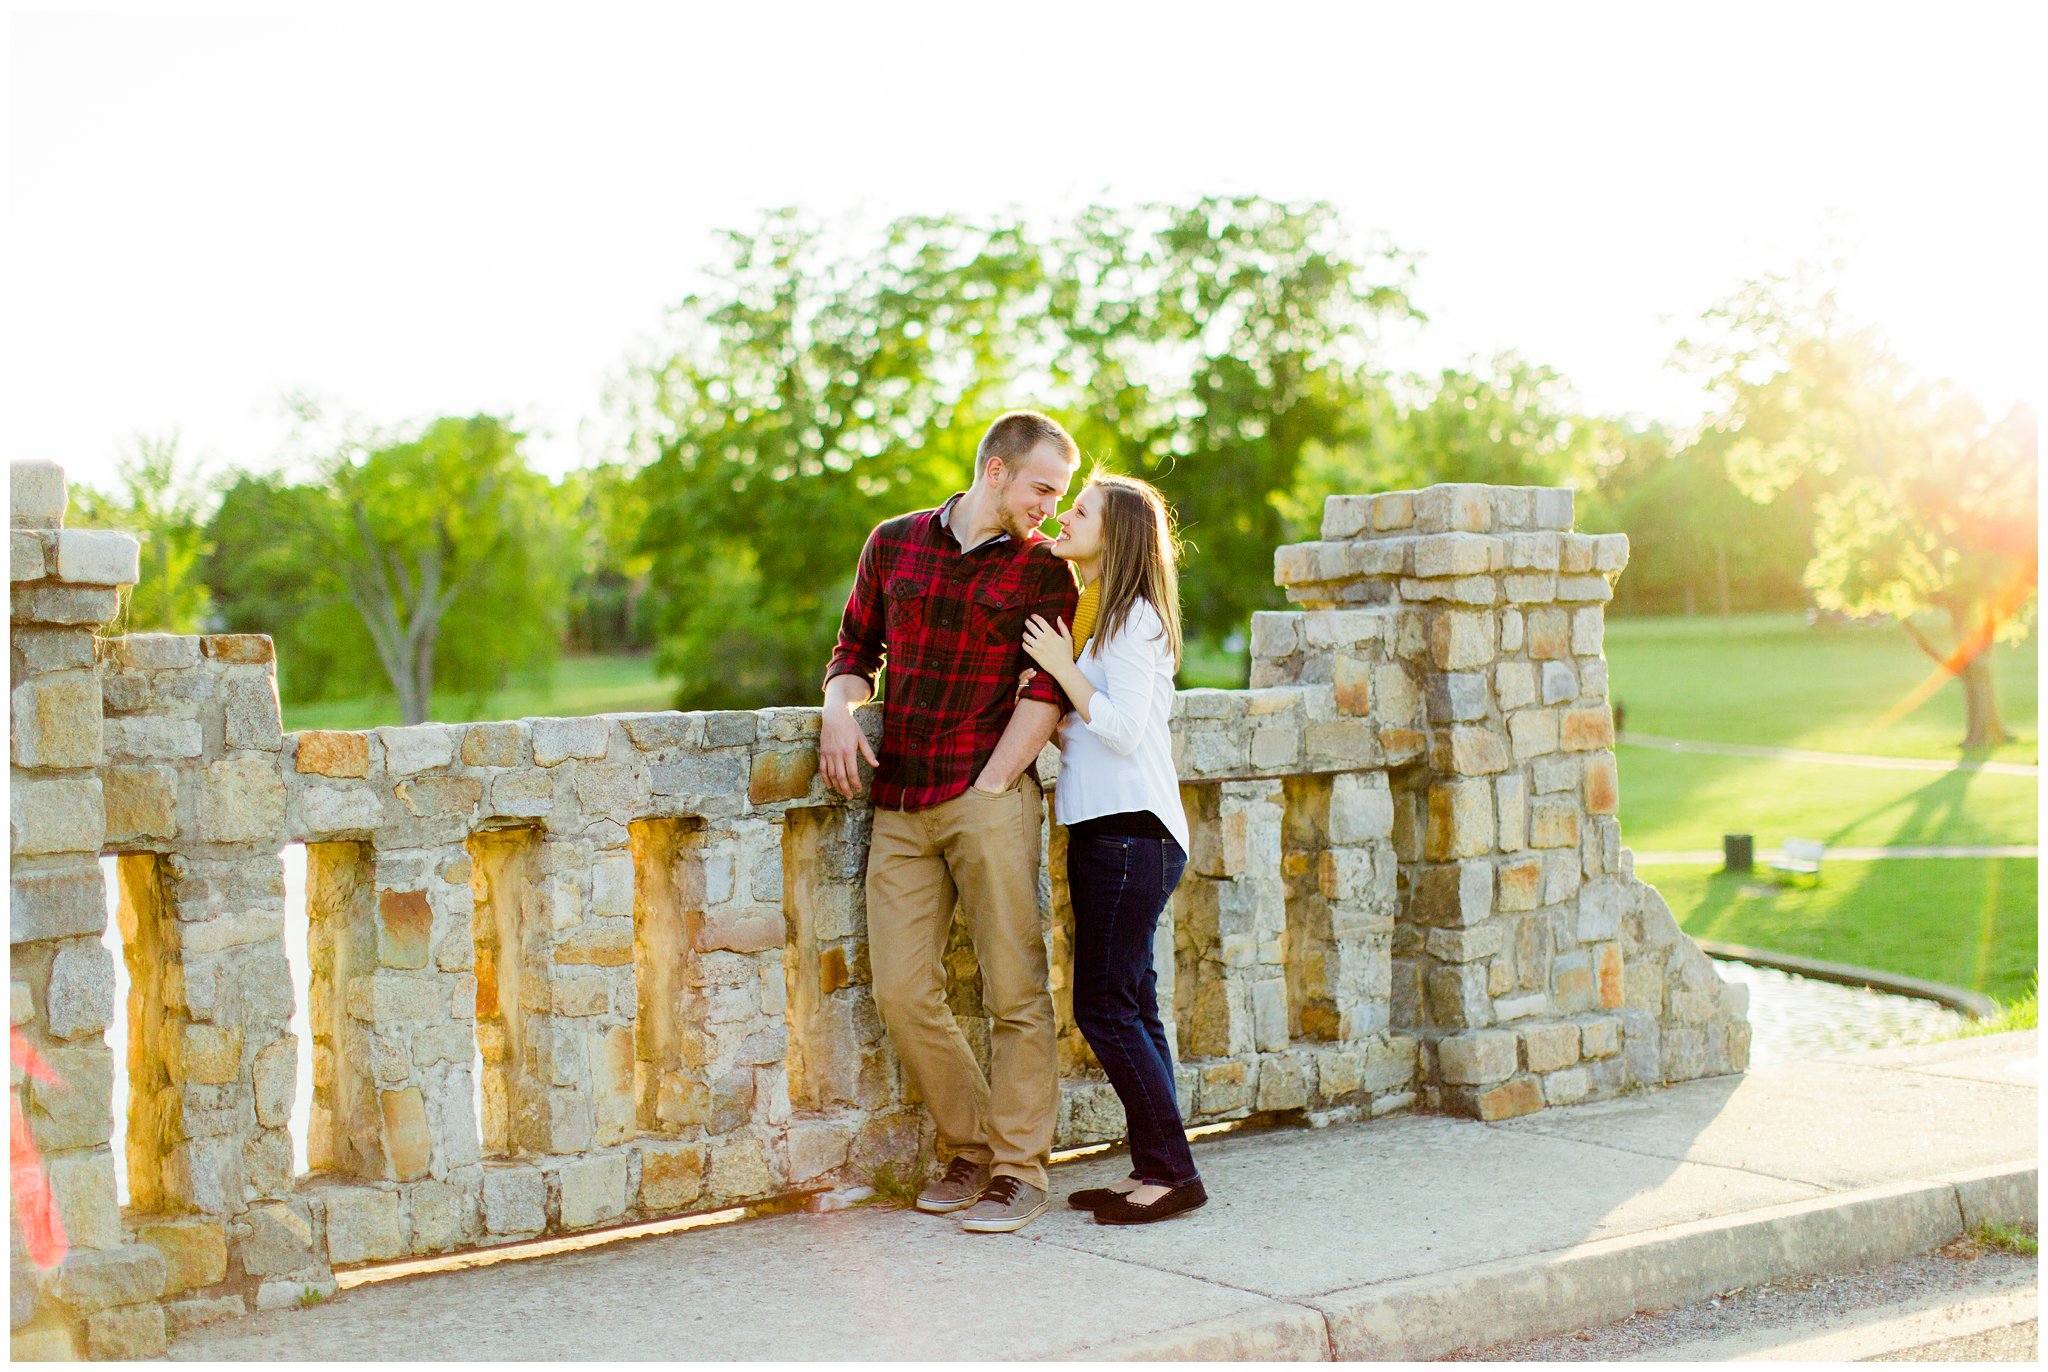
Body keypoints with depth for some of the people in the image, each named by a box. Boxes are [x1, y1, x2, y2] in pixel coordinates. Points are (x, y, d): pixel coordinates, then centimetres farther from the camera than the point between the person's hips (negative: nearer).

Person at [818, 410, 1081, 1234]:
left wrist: (990, 785, -11)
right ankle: (969, 1148, 18)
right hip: (898, 808, 3)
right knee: (902, 992, 0)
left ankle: (1018, 1167, 9)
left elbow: (1048, 690, -5)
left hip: (989, 801, -3)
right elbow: (856, 649, 20)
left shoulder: (1044, 568, 3)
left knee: (1014, 992, -2)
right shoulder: (894, 544, 12)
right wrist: (840, 710, -1)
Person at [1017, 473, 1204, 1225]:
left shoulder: (1134, 619, -10)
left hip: (1132, 831, -9)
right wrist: (1044, 711, 6)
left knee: (1105, 1008, -8)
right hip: (1100, 828, 9)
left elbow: (1123, 727, -18)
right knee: (1130, 1007, 10)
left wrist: (1063, 668, -11)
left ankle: (1172, 1172, -2)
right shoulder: (1086, 614, 18)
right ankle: (1152, 1169, 14)